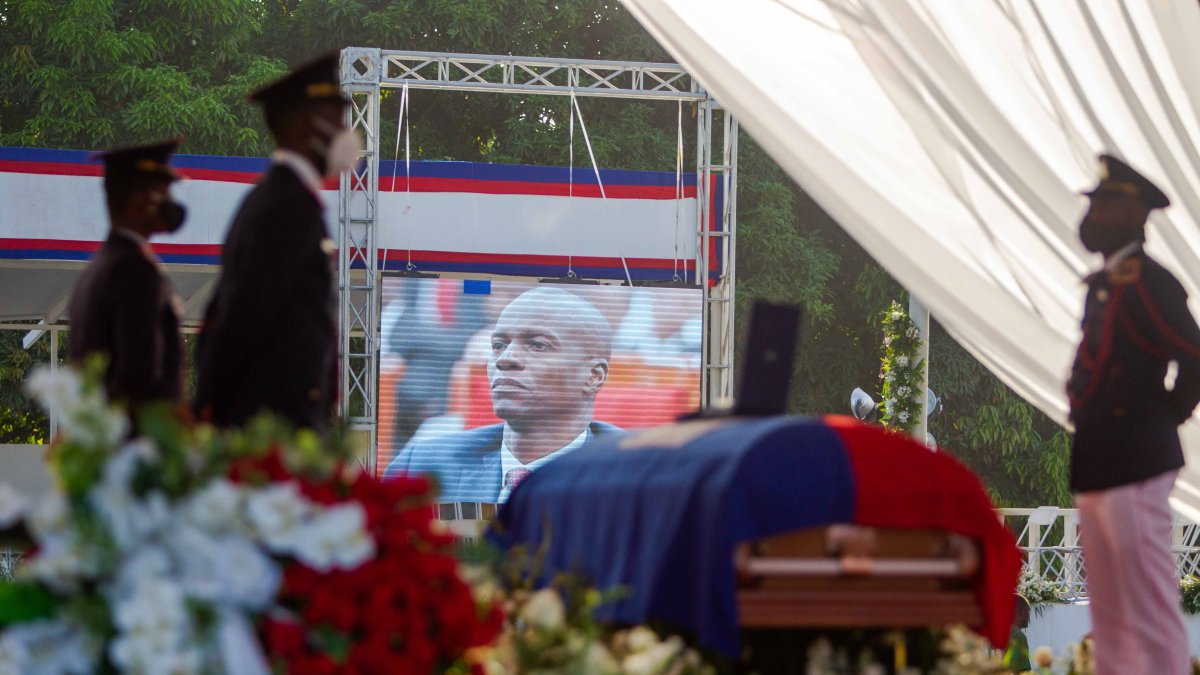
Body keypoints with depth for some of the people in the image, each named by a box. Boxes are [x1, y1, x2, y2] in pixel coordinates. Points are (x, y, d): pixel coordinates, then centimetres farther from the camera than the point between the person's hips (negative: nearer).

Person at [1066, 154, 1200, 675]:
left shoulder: (1145, 283, -16)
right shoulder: (1104, 284, 15)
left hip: (1132, 471, -10)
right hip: (1098, 471, 10)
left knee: (1151, 621, -6)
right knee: (1110, 619, 15)